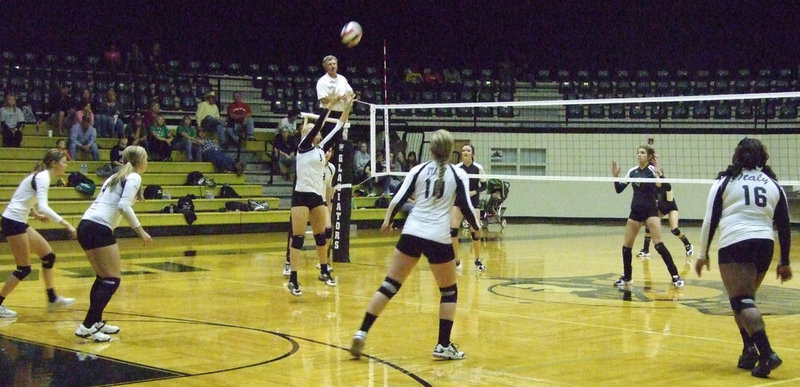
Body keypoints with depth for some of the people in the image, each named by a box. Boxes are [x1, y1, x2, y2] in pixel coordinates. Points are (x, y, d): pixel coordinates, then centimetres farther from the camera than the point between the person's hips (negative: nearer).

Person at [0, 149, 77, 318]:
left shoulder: (41, 176, 12)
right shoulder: (43, 177, -17)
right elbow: (43, 207, -30)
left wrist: (36, 214, 19)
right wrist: (66, 224, -33)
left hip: (19, 222, 10)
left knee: (49, 256, 12)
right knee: (24, 269, -4)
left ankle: (52, 299, 21)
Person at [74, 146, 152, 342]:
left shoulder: (116, 177, 23)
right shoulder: (134, 177, -2)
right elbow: (124, 205, -15)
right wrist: (140, 230, -12)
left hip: (85, 226, 9)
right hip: (99, 229, -9)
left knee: (103, 278, 20)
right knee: (112, 280, -5)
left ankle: (96, 322, 24)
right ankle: (87, 326, -11)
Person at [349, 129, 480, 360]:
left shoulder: (419, 170, 6)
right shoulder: (458, 175, 2)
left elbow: (398, 200, 4)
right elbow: (466, 207, -1)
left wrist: (387, 221, 21)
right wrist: (476, 228, 18)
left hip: (411, 234, 2)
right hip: (439, 238, -2)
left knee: (389, 286, 7)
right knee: (449, 291, 14)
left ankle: (362, 333, 0)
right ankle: (444, 345, 9)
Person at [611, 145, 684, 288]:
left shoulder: (653, 170, -9)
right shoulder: (632, 171, 7)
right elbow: (619, 189, 8)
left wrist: (659, 174, -38)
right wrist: (615, 176, -5)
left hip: (650, 210, -5)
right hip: (636, 211, 5)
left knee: (658, 244, -16)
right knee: (626, 245, 5)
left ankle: (675, 275, -9)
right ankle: (627, 277, 21)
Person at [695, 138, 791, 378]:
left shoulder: (725, 182, 6)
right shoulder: (774, 185, 14)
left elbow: (710, 220, 1)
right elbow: (784, 226, 13)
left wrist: (702, 254, 8)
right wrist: (784, 262, 19)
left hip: (734, 244, -4)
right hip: (765, 245, 4)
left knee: (742, 301, -8)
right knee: (745, 299, 21)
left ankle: (767, 354, -24)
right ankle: (749, 350, 8)